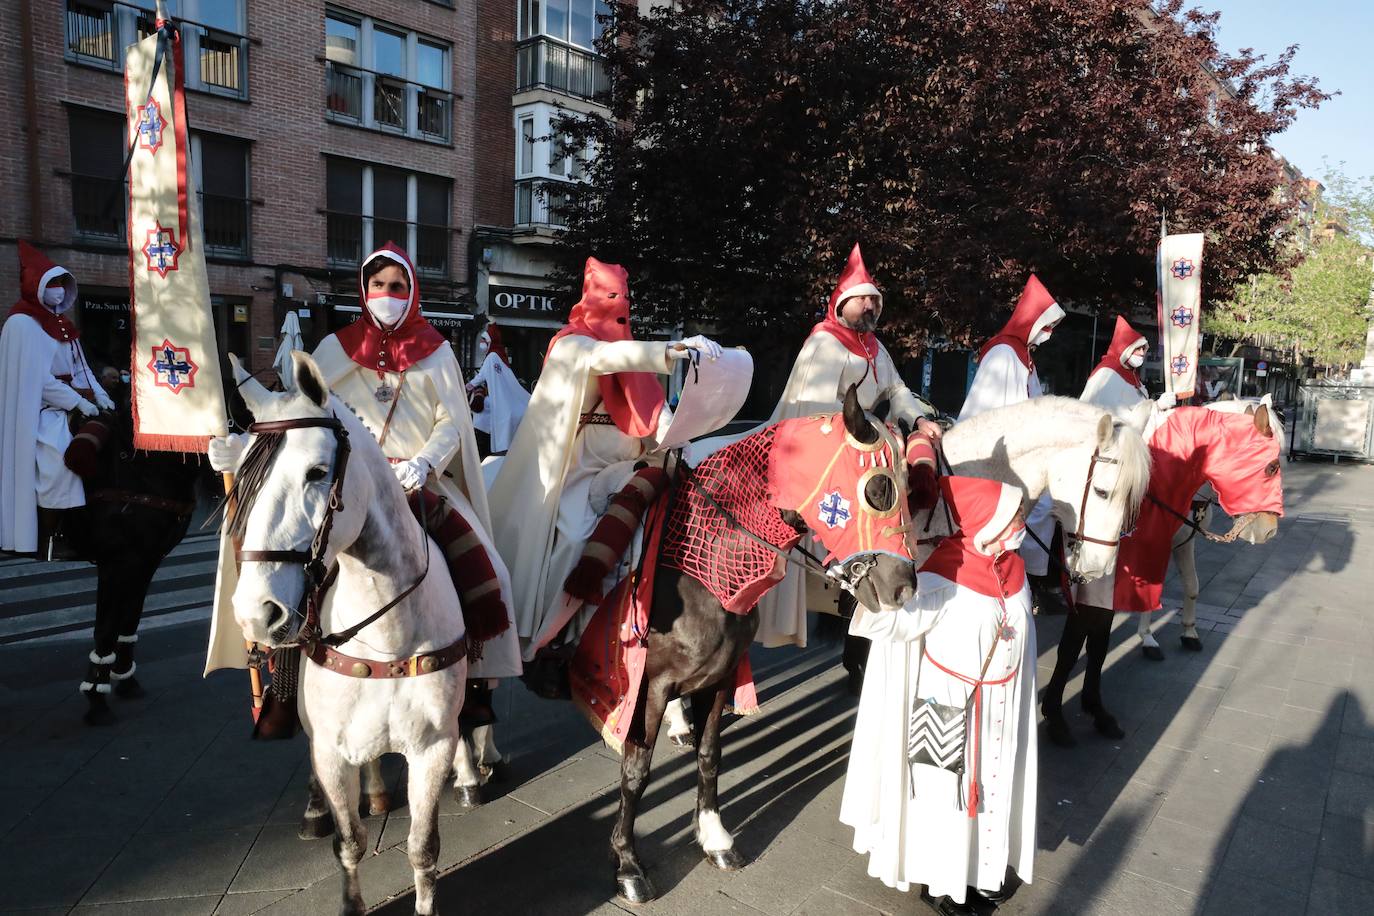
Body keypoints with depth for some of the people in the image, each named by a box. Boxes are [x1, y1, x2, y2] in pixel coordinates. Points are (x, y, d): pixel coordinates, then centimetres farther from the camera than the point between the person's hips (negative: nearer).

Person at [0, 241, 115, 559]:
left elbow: (79, 367, 14)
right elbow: (37, 378, -16)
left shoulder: (59, 323, 16)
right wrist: (78, 402, -17)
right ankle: (45, 543, -11)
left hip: (65, 409, 8)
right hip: (41, 411, -8)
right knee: (58, 465, -18)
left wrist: (99, 394, -1)